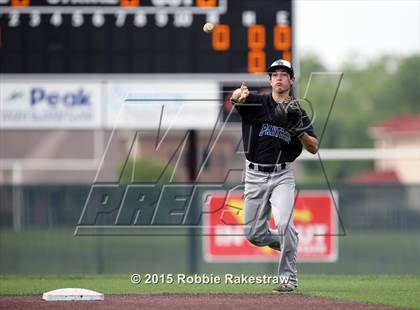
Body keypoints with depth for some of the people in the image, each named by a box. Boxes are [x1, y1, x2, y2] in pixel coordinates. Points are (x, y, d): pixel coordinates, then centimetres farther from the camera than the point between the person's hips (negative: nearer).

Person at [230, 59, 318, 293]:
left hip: (282, 175, -1)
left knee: (284, 224, -22)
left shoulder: (297, 112, 5)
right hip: (255, 175, 1)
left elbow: (313, 148, 1)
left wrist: (298, 130, -17)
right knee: (254, 234, 5)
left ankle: (289, 278, -14)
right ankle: (290, 242, 34)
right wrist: (239, 95, -47)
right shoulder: (256, 103, 0)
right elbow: (235, 98, -23)